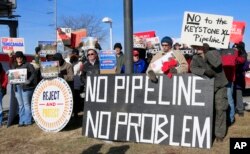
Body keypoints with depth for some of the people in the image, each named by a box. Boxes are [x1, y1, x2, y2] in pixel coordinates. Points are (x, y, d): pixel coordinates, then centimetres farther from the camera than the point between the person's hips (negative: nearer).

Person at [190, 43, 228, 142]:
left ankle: (219, 133, 5)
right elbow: (193, 68, -18)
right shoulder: (195, 58, -2)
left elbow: (217, 64, -29)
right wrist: (205, 71, -31)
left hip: (220, 85, -3)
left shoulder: (214, 52, -10)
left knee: (220, 109, -5)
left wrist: (207, 52, -26)